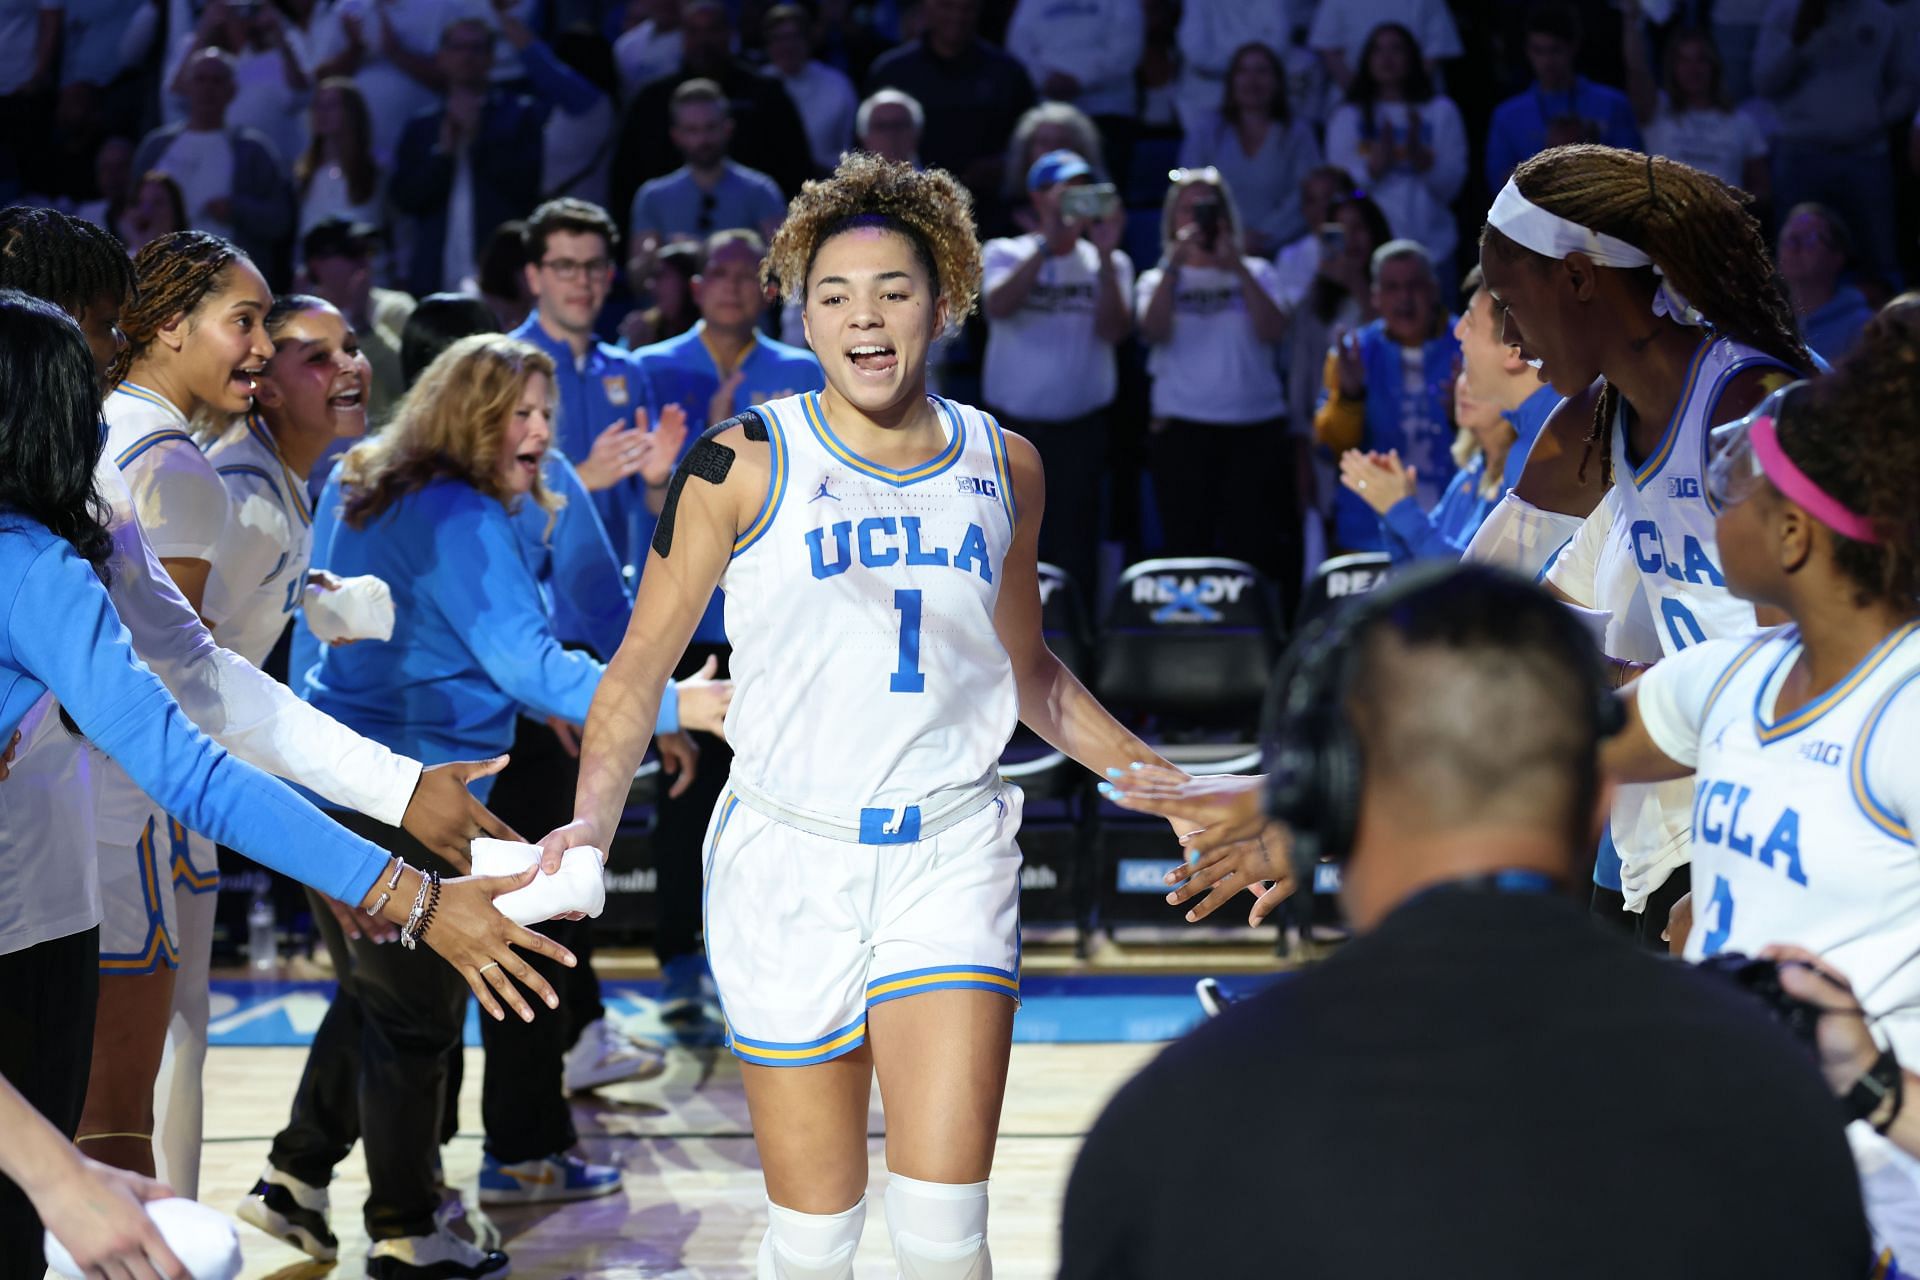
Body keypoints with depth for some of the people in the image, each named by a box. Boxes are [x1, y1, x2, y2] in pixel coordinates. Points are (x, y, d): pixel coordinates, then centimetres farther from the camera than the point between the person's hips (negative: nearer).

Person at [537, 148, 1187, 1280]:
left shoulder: (1004, 466, 7)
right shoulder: (746, 464, -3)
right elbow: (644, 663, 0)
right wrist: (594, 816, -15)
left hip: (952, 856, 2)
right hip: (789, 854, -2)